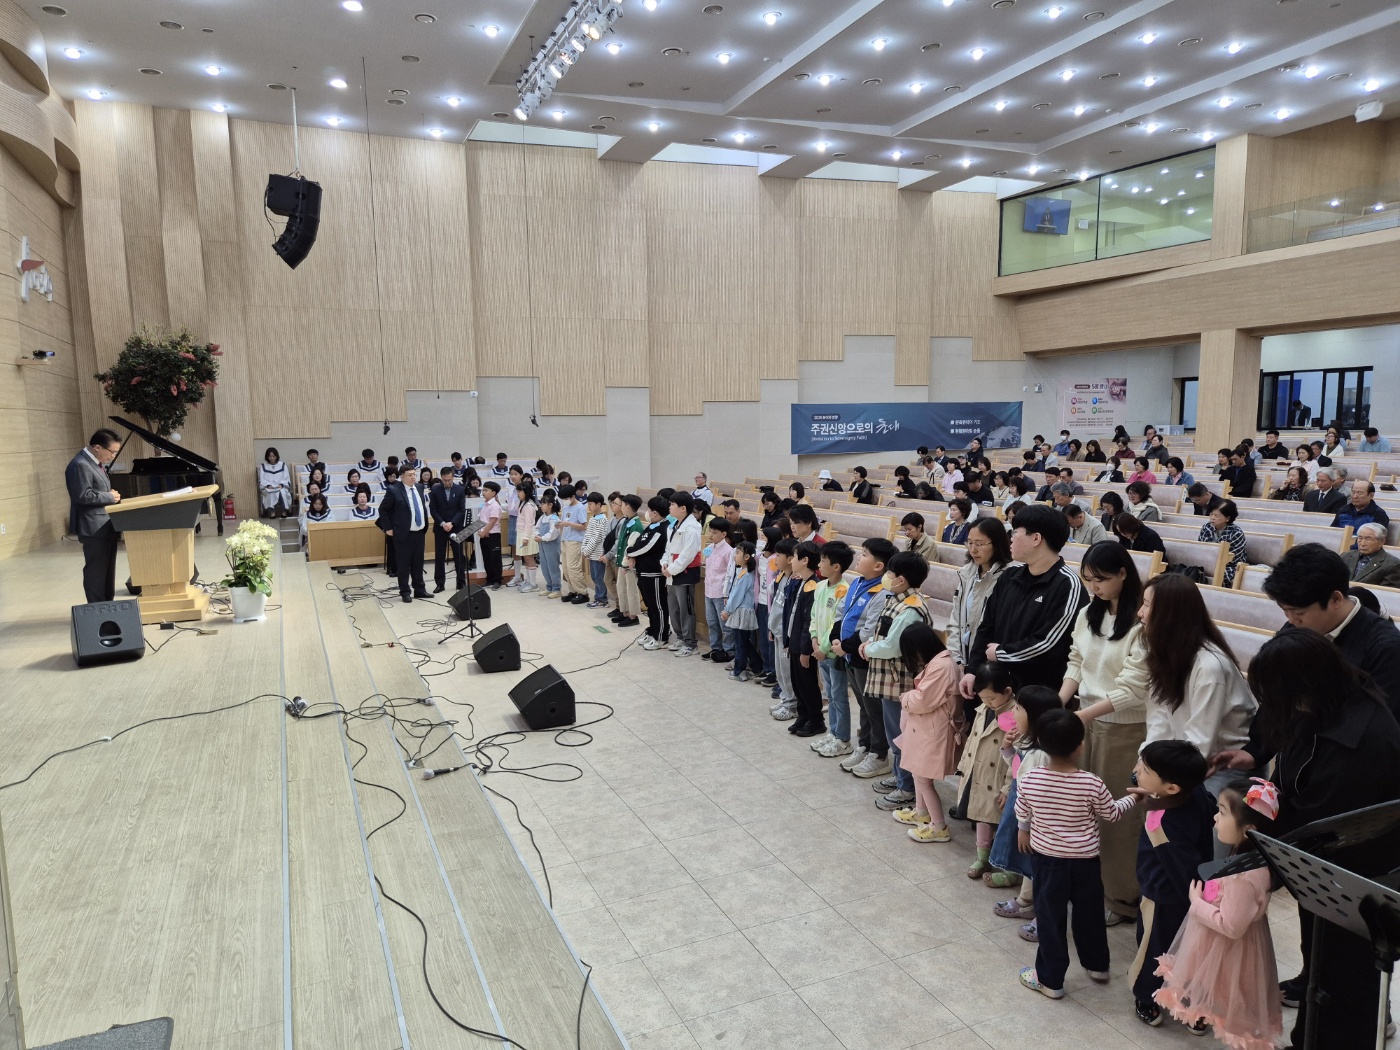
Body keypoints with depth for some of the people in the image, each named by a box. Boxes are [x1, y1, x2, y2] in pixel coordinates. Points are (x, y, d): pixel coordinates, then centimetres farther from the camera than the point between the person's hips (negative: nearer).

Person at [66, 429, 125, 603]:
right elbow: (83, 496, -24)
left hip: (106, 525, 10)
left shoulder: (97, 462, 13)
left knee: (108, 569, 15)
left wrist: (111, 495, 5)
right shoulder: (80, 465, -17)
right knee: (96, 570, -4)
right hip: (94, 528, -10)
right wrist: (110, 497, -14)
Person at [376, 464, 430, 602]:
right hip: (403, 533, -6)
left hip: (419, 532, 6)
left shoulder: (419, 487, 8)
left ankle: (419, 590, 22)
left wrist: (425, 526, 14)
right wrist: (388, 528, -8)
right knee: (403, 564, 3)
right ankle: (405, 592, 12)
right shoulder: (393, 490, -11)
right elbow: (383, 509, -6)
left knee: (418, 563, 13)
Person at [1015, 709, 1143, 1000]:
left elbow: (1022, 815, 1)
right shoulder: (1091, 784, -19)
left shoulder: (1028, 781, -16)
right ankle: (1097, 966, 42)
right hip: (1085, 860, 1)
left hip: (1048, 859, -1)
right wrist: (1132, 798, 18)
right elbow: (1112, 814, -1)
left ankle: (1050, 979, 19)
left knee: (1050, 917, 10)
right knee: (1089, 913, 21)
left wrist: (1023, 833, 23)